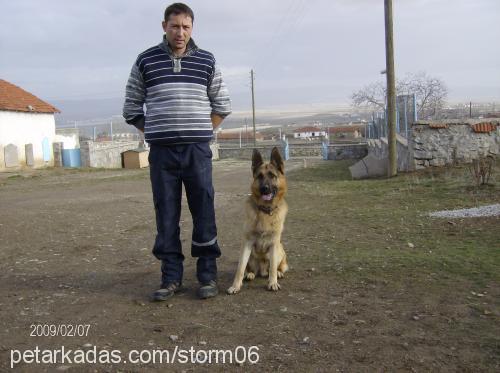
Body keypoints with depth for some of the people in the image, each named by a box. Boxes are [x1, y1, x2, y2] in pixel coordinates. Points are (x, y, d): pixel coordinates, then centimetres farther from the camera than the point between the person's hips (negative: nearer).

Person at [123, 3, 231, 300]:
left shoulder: (206, 61, 7)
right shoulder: (146, 61, 7)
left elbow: (222, 105, 14)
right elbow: (132, 107, 12)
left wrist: (202, 132, 7)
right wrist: (155, 132, 5)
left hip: (198, 150, 0)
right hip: (161, 151, 0)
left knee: (204, 212, 0)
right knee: (166, 215, 3)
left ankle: (208, 275, 11)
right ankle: (172, 277, 13)